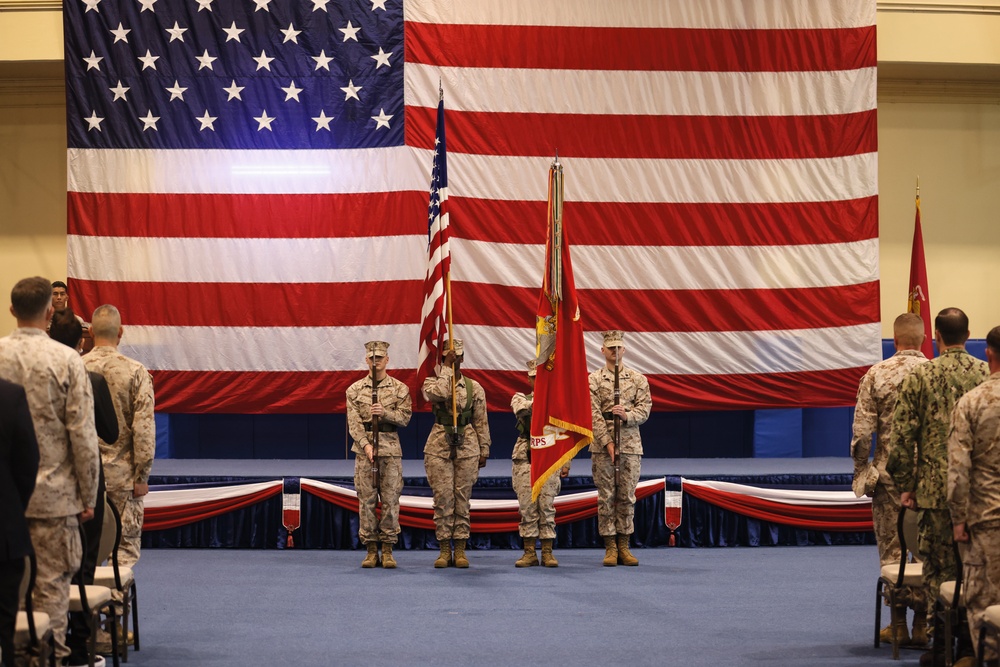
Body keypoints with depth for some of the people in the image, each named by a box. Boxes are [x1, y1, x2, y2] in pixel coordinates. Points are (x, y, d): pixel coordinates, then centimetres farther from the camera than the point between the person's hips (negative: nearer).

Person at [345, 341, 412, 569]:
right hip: (364, 449, 0)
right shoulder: (355, 390, 6)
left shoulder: (400, 389, 6)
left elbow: (405, 417, -1)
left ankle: (388, 550, 6)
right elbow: (353, 422, -2)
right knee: (366, 499, 0)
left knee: (391, 499, 0)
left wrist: (384, 413, -19)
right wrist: (366, 445, -16)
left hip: (391, 449, 0)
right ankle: (371, 549, 6)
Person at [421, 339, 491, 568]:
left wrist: (484, 451, 6)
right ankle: (444, 550, 3)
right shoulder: (432, 382, 4)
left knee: (463, 498, 1)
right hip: (439, 446, -1)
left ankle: (460, 550, 6)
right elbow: (439, 393, -22)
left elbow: (481, 422, 9)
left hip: (467, 447, 1)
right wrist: (446, 368, -14)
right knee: (442, 498, -3)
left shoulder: (474, 387, 8)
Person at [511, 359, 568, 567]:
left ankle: (547, 553, 3)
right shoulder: (520, 398, 13)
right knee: (527, 507, 0)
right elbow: (523, 409, -12)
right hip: (525, 458, 1)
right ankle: (529, 553, 5)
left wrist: (566, 462, 4)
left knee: (547, 507, -2)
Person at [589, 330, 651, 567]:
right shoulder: (593, 380, 3)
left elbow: (645, 409, 2)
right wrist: (607, 442, -14)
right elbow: (593, 414, -5)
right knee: (606, 497, 0)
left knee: (627, 496, 4)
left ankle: (624, 546, 10)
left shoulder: (638, 379, 9)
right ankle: (610, 548, 4)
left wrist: (627, 415, -18)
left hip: (631, 445, 2)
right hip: (602, 446, -2)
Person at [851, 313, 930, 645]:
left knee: (892, 550, 6)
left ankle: (899, 625, 7)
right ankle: (922, 624, 9)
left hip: (889, 472, -1)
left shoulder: (876, 375, -5)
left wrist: (861, 473, 4)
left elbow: (861, 433, -7)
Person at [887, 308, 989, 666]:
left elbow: (903, 435, -6)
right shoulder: (987, 374, 0)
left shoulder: (921, 376, -5)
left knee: (939, 568, 4)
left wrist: (905, 485, 3)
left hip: (936, 488, -2)